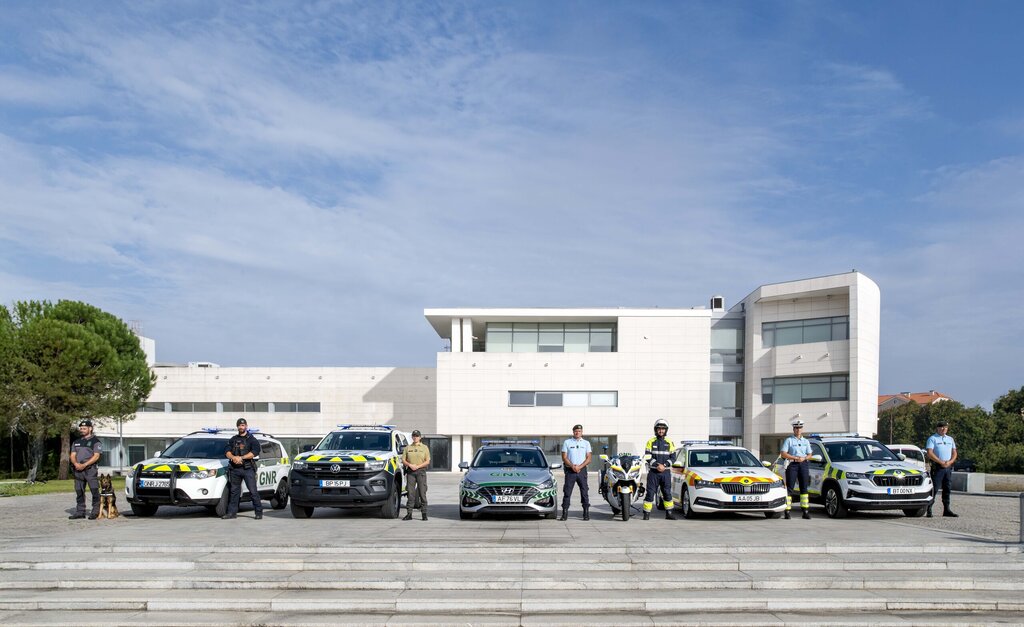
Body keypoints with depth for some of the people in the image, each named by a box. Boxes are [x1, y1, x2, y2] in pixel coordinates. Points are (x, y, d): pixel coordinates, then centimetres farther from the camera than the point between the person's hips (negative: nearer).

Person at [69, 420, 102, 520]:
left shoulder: (95, 441, 0)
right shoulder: (77, 442, 20)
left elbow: (96, 456, -9)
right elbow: (73, 455, 14)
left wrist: (84, 465, -17)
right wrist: (76, 464, -8)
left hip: (90, 469, -6)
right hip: (78, 470, 6)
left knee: (94, 491, -9)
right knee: (79, 492, 9)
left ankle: (95, 512, -5)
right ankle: (80, 512, 15)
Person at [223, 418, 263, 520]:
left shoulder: (252, 439, 3)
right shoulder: (233, 439, 19)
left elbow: (255, 452, -10)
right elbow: (227, 451, 9)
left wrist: (241, 458, -16)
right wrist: (233, 457, -12)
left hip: (248, 468, -5)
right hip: (235, 469, 5)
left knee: (253, 491, -8)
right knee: (234, 491, 8)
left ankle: (259, 512, -5)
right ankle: (232, 512, 14)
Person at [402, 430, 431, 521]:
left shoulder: (424, 447, 8)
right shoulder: (408, 448, 13)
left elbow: (427, 461, 2)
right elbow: (403, 460, 10)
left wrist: (417, 466, -11)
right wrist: (410, 465, -10)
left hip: (421, 471, -2)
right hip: (410, 472, 2)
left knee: (422, 492, -4)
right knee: (410, 493, -1)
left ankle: (424, 513, 0)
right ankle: (409, 514, 1)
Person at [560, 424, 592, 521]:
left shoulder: (586, 443, 10)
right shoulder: (567, 442, 7)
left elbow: (588, 458, 3)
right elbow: (564, 457, 2)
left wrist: (579, 467, -11)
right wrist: (572, 466, -13)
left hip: (582, 470, 1)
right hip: (570, 470, -1)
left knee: (584, 492, 1)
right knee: (567, 492, -4)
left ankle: (586, 513, 6)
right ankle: (564, 514, -2)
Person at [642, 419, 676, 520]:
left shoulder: (669, 443, 8)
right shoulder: (651, 442, 3)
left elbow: (673, 457, 4)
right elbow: (647, 457, -3)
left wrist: (664, 465, -10)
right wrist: (657, 465, -14)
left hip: (666, 472, 2)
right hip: (653, 472, -2)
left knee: (667, 492, 5)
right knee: (650, 492, -5)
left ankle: (669, 513, 13)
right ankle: (647, 514, -2)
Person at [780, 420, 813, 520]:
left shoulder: (806, 441, 16)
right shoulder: (789, 440, 3)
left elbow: (809, 455, 13)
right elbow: (783, 454, -6)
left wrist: (804, 458, -8)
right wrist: (795, 458, -14)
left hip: (804, 464, 4)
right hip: (792, 465, -4)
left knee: (804, 488, 5)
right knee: (789, 488, -6)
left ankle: (805, 511, 8)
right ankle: (787, 511, -7)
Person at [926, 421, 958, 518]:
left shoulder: (950, 439, 18)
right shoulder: (932, 439, -1)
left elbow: (954, 453, 15)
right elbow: (930, 453, -11)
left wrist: (950, 462, -5)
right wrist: (941, 462, -16)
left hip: (948, 467, 6)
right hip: (937, 467, -6)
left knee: (947, 489, 8)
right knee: (934, 489, -10)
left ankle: (946, 510, 14)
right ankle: (929, 510, -9)